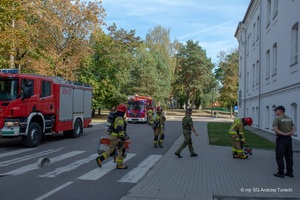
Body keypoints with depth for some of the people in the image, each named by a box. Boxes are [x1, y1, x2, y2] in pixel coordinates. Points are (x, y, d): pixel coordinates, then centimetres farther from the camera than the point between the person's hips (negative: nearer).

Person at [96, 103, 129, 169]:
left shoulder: (116, 117, 12)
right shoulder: (120, 118, -19)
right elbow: (119, 129, -30)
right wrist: (124, 136, -32)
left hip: (113, 136, 10)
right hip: (116, 138, -10)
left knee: (111, 150, 15)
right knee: (121, 151, 1)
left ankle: (100, 158, 13)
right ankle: (119, 165, 10)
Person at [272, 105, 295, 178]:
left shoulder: (277, 119, -11)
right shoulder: (289, 118, 12)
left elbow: (275, 129, -23)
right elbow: (293, 129, 10)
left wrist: (283, 134, -17)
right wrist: (290, 133, -7)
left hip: (281, 139, -7)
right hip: (289, 138, 7)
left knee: (279, 156, -1)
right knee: (289, 156, 12)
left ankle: (281, 173, 0)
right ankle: (290, 172, 16)